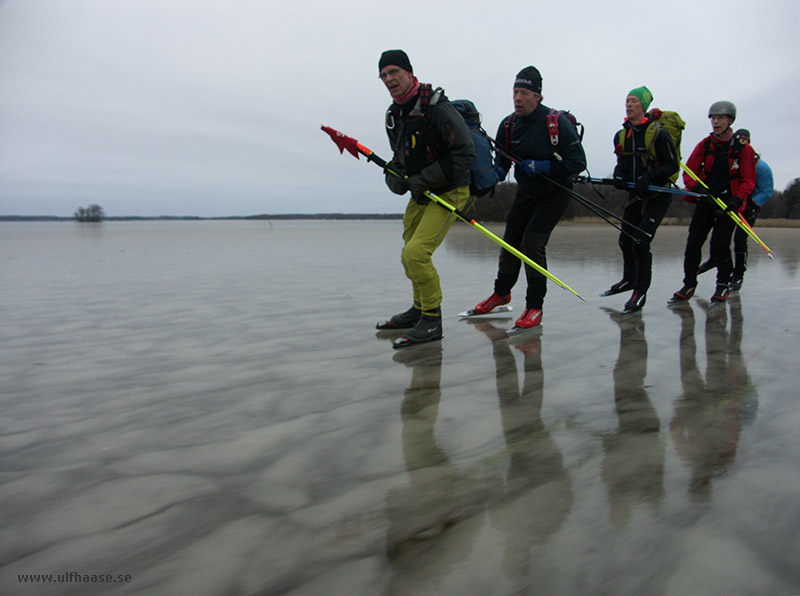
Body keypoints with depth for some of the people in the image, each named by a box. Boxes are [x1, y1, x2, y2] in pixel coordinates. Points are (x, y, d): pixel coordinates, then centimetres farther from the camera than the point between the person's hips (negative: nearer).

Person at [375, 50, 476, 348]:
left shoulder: (436, 107, -19)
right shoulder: (393, 116, 6)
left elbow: (465, 153, -21)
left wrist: (425, 179, -22)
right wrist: (393, 175, -2)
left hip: (449, 192, -9)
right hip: (421, 193, 9)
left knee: (416, 253, -19)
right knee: (410, 257, 16)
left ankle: (432, 322, -6)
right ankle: (419, 309, 37)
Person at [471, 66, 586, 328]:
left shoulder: (557, 122, -21)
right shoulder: (508, 125, -5)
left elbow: (578, 162, -19)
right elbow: (501, 162, 3)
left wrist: (543, 166, -29)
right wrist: (494, 174, -20)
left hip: (555, 194, -5)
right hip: (525, 193, 6)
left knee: (532, 244, -17)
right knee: (510, 241, 8)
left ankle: (535, 307, -5)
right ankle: (501, 293, 31)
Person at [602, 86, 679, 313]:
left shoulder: (658, 134, -14)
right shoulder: (621, 136, 5)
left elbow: (672, 165, -12)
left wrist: (649, 177, -26)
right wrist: (619, 174, -6)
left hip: (657, 196, -6)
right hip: (635, 196, 7)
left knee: (640, 241, -16)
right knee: (625, 240, 13)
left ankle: (641, 291, -5)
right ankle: (629, 279, 37)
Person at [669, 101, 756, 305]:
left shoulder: (743, 149, -4)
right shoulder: (704, 145, 3)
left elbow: (749, 180, -3)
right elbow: (688, 172, 2)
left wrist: (737, 200, -21)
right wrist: (696, 187, -19)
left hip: (729, 202, -3)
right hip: (706, 199, 3)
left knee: (720, 243, -12)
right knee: (693, 242, -4)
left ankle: (723, 284, 7)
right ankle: (689, 285, 7)